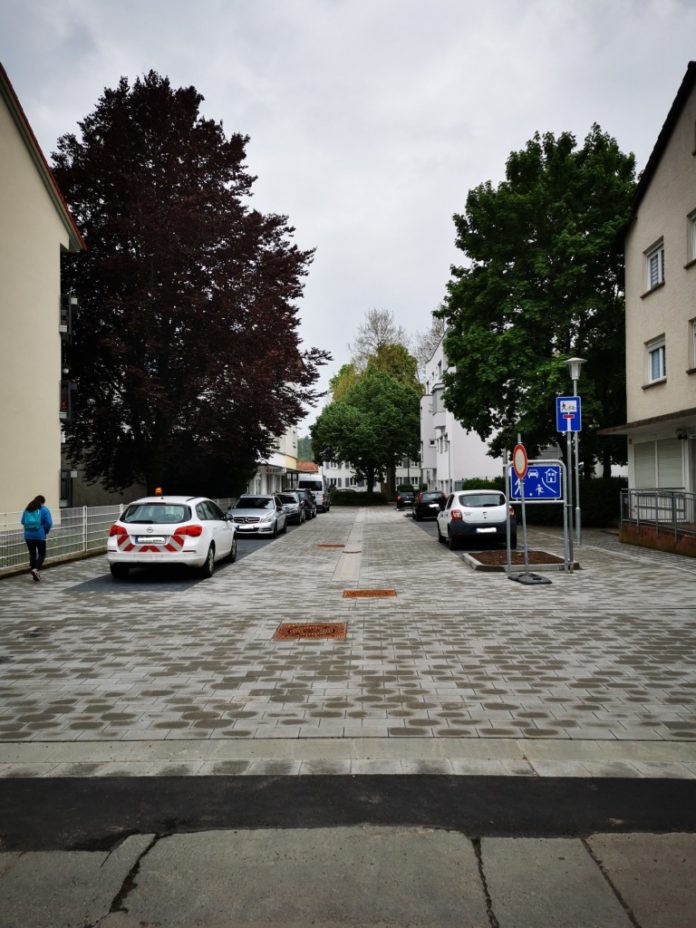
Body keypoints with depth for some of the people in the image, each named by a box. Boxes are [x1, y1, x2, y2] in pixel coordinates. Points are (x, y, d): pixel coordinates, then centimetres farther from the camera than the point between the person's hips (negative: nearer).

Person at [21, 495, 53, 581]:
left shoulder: (27, 509, 10)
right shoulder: (44, 509, -3)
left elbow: (23, 522, 9)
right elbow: (48, 523, -10)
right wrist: (46, 531, 6)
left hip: (28, 535, 4)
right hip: (39, 535, -4)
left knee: (32, 554, 12)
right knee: (41, 553, 7)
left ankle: (35, 574, 15)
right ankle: (36, 569, -15)